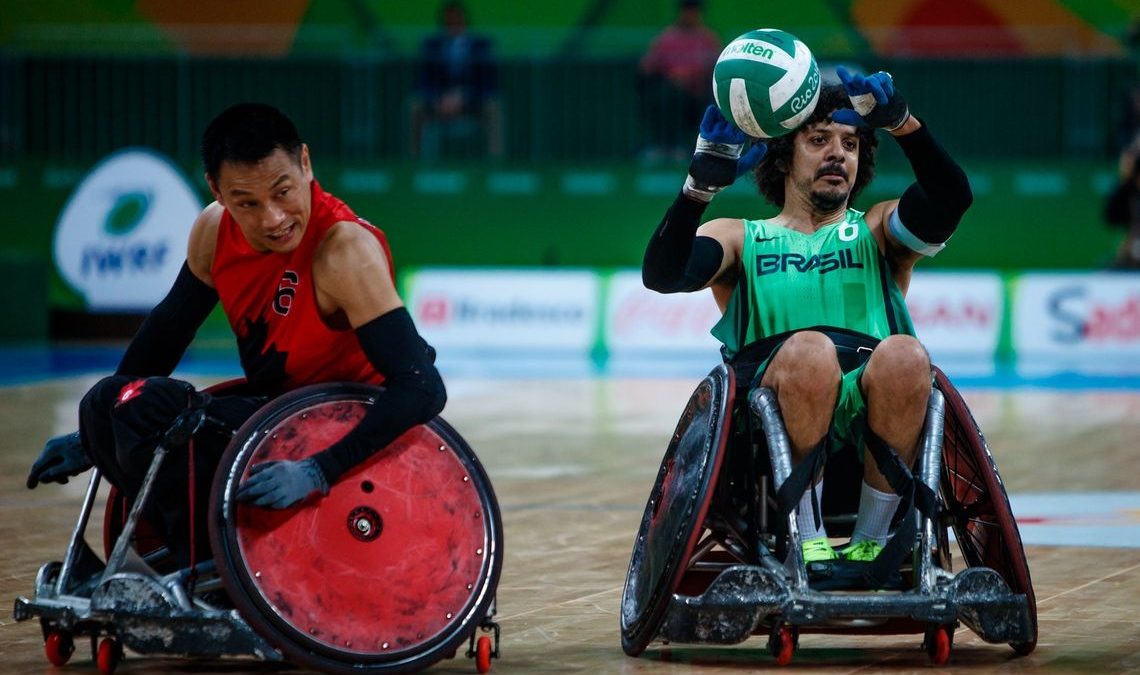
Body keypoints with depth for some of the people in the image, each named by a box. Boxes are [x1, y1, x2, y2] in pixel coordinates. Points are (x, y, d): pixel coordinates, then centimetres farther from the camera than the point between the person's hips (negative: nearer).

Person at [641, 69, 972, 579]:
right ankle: (807, 537, -24)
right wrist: (702, 182, -10)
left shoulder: (878, 232, 27)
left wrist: (901, 122, -11)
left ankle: (871, 542, -22)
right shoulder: (740, 239, 26)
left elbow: (951, 198, 5)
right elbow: (663, 274, 4)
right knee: (808, 350, -36)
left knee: (904, 356, -34)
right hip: (773, 408, -1)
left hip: (872, 405, 1)